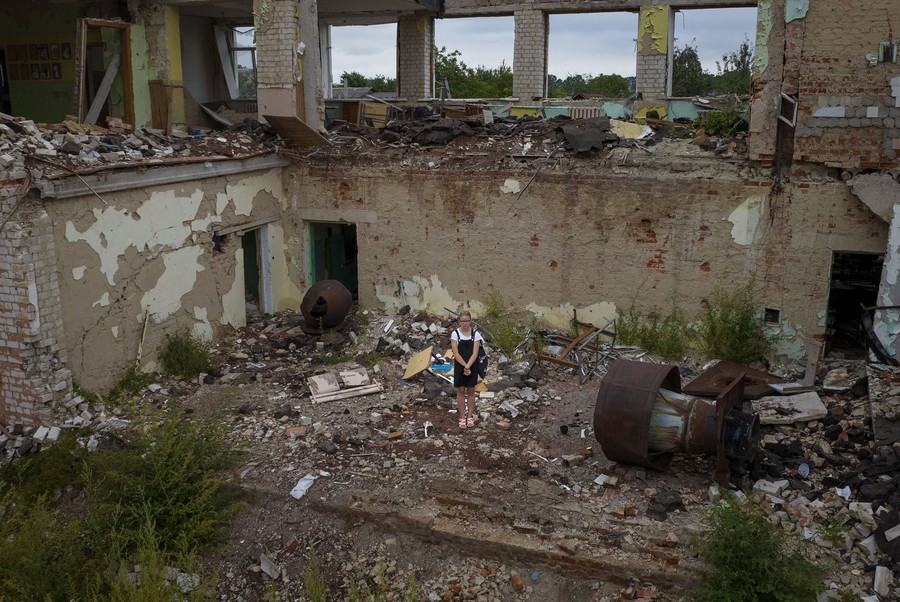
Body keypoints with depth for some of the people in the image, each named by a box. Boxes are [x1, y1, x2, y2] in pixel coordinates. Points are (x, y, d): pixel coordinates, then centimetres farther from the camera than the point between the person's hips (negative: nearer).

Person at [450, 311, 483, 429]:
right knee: (460, 391, 7)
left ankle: (470, 416, 21)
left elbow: (475, 353, -11)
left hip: (472, 366, 1)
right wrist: (464, 366, -20)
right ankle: (462, 417, 16)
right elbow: (456, 353, -12)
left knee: (471, 391, 10)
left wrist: (468, 367, -21)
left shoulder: (475, 334, -6)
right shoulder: (455, 333, -8)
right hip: (459, 366, -1)